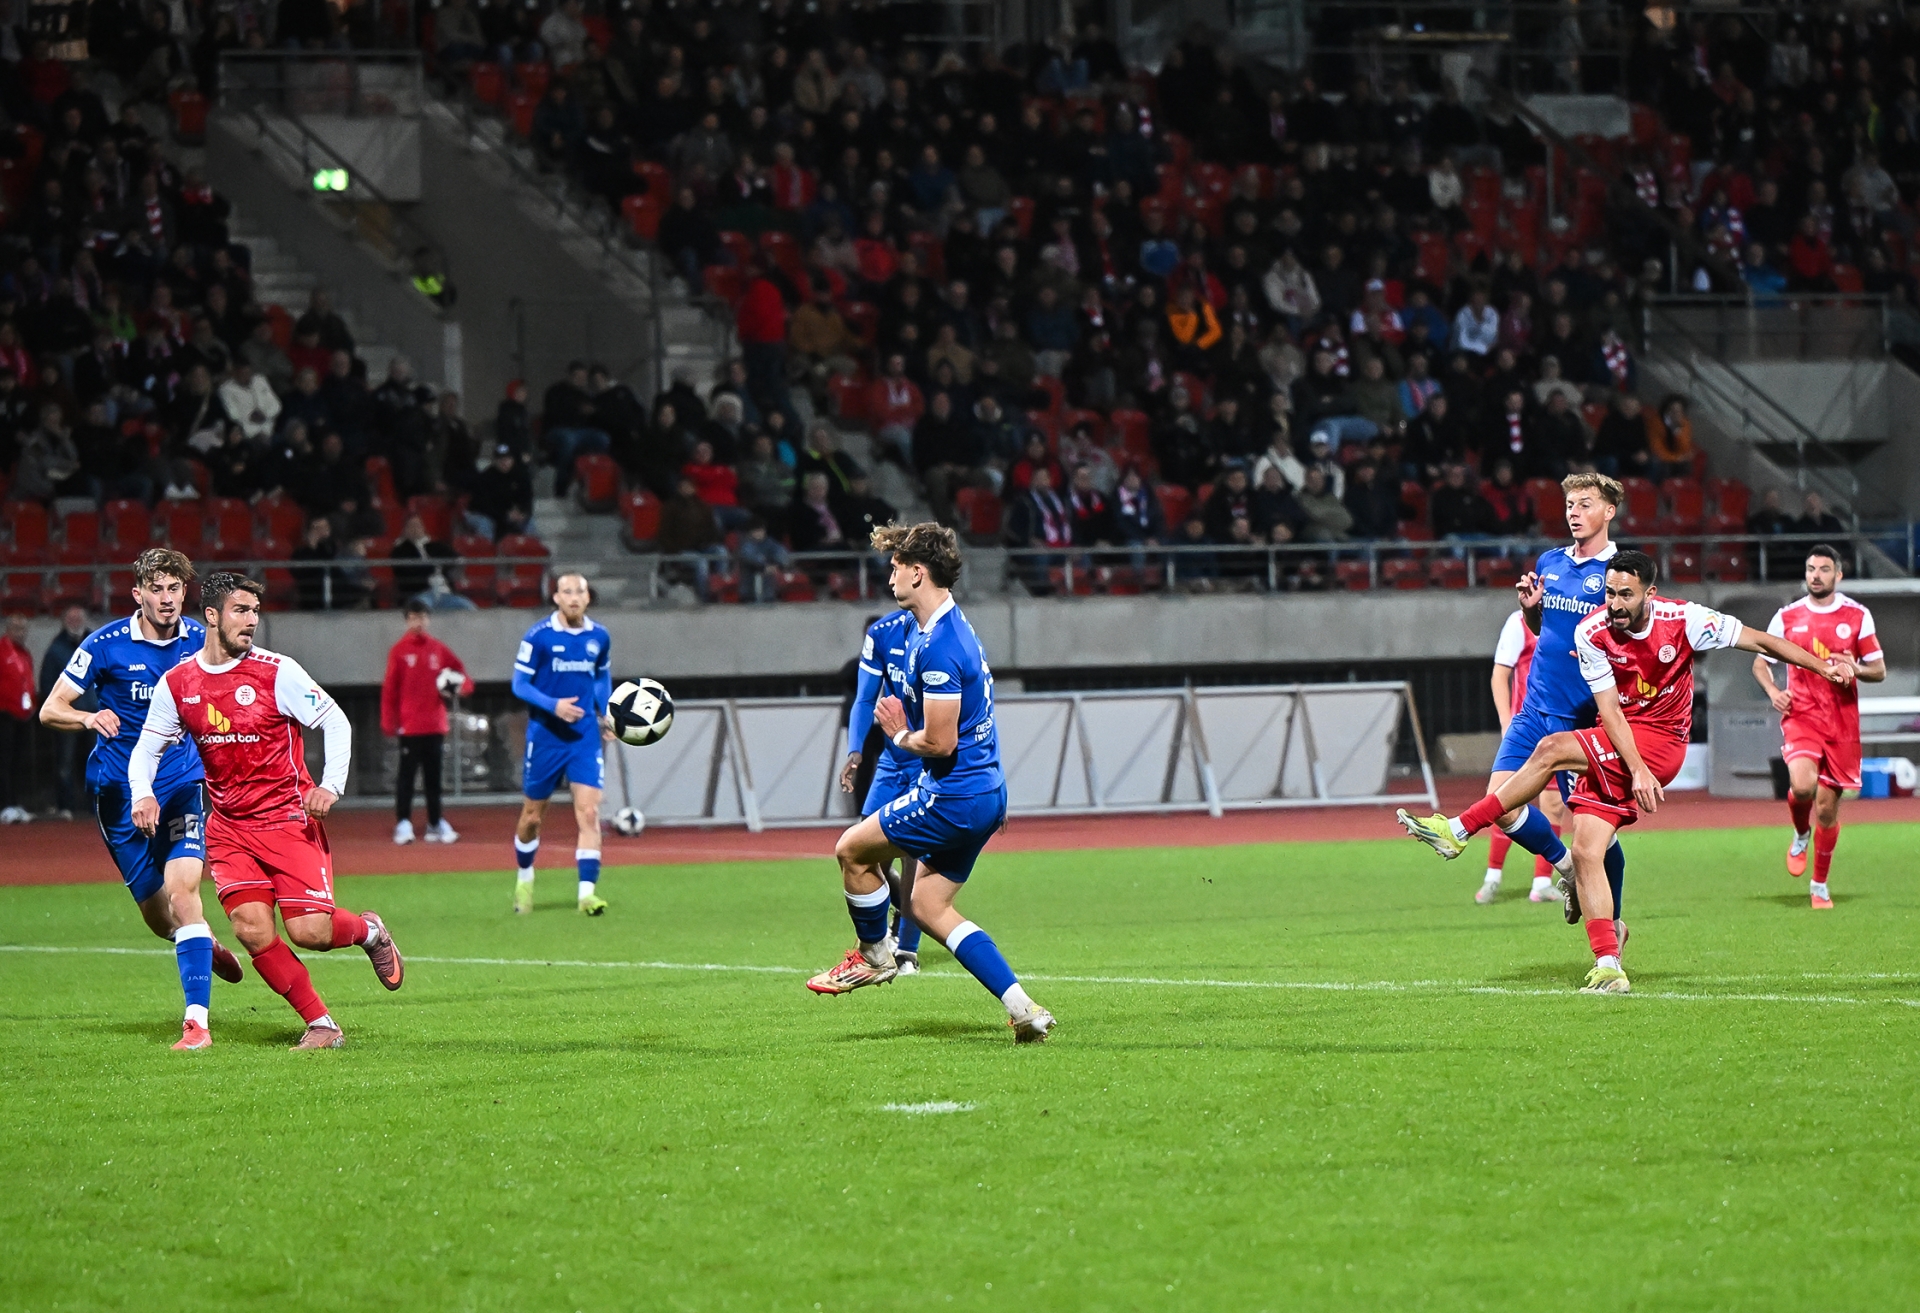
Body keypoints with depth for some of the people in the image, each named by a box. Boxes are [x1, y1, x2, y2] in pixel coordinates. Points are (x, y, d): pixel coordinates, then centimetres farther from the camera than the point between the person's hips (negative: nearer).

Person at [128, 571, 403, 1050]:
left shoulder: (277, 672, -9)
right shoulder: (176, 683, 1)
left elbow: (336, 722, -4)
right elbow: (147, 746, 11)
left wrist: (331, 786, -17)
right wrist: (142, 794, -8)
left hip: (289, 818, -3)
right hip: (228, 826, 3)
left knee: (310, 931, -13)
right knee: (251, 928, -15)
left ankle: (369, 931, 23)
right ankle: (321, 1024, -2)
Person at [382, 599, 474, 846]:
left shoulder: (438, 649, 9)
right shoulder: (399, 651, -2)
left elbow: (460, 669, 15)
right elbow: (389, 689, -5)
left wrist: (459, 685, -9)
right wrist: (388, 722, -11)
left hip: (435, 724, 4)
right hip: (409, 725, -4)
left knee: (434, 777, 11)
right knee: (406, 775, -7)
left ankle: (436, 824, 17)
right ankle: (403, 824, -7)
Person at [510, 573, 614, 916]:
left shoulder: (599, 638, 4)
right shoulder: (538, 637, -8)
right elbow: (519, 684, -6)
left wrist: (605, 714, 5)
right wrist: (553, 705, -22)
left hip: (585, 736, 2)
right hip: (545, 735, -2)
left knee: (588, 811, -12)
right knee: (533, 816, 9)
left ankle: (587, 892, -15)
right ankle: (524, 880, 34)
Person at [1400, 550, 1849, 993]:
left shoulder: (1683, 619, -12)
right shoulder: (1592, 632, -7)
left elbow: (1759, 640, -3)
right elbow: (1609, 709, -8)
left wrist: (1825, 667, -1)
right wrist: (1637, 770, -19)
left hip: (1659, 742, -4)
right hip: (1615, 746, 4)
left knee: (1552, 750, -24)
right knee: (1585, 851, -10)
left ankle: (1459, 830, -15)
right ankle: (1609, 969, -10)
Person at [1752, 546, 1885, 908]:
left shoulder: (1858, 616, 3)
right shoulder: (1787, 617, 4)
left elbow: (1879, 671, 7)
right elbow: (1760, 663, 14)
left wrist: (1856, 668, -15)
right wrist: (1773, 692, -6)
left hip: (1842, 721, 1)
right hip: (1801, 715, -1)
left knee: (1827, 806, 4)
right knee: (1802, 786, -27)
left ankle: (1820, 885, 21)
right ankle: (1800, 835, 7)